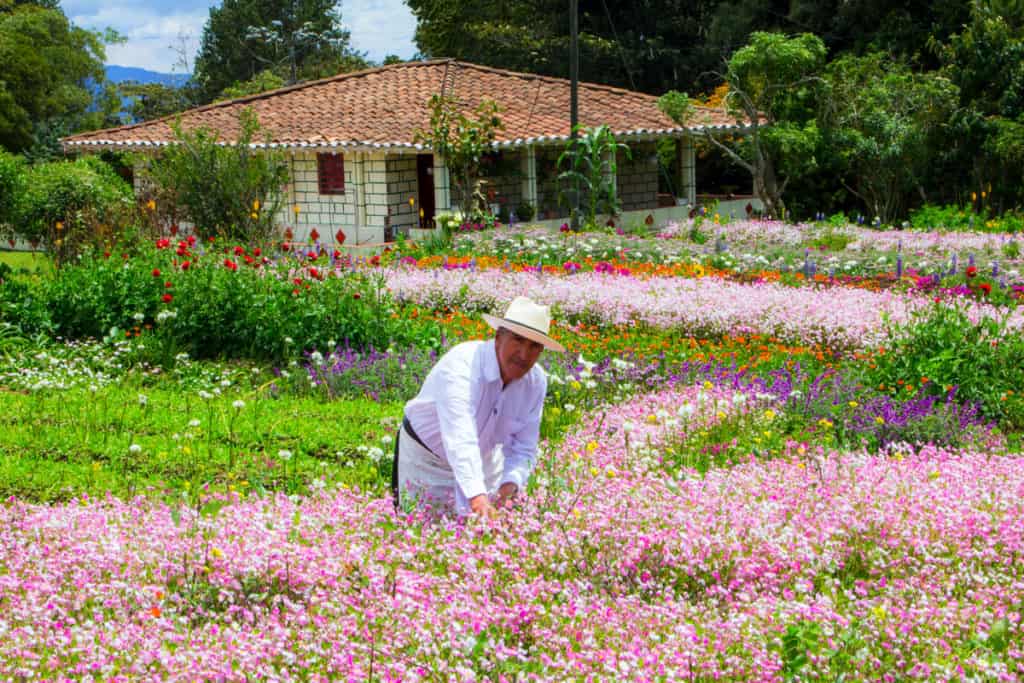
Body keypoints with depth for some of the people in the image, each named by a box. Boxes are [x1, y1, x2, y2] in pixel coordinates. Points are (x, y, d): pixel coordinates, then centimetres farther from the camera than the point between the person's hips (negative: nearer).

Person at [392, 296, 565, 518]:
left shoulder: (536, 382, -15)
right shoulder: (461, 366, -36)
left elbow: (523, 448, -9)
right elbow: (460, 439, -48)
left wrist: (511, 484, -30)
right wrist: (477, 496, -60)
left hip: (484, 459, 5)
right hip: (426, 456, -5)